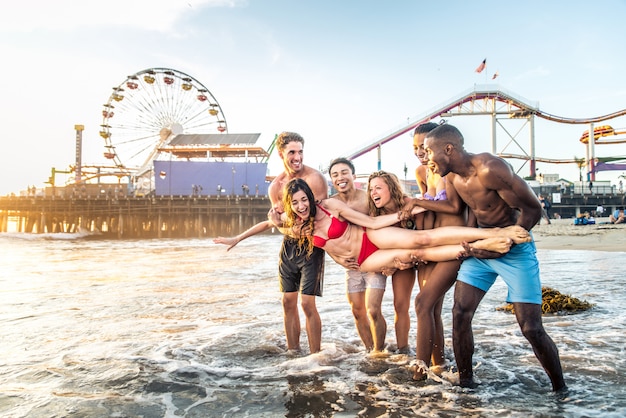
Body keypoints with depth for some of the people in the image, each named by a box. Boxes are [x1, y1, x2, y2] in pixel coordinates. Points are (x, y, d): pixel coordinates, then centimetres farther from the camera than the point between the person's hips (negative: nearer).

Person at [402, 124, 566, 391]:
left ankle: (560, 389, 17)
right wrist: (417, 204, 9)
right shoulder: (452, 177, -2)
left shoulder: (490, 169, -26)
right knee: (460, 314, -2)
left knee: (531, 328, -7)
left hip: (515, 249, -6)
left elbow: (532, 209, -21)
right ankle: (465, 381, 14)